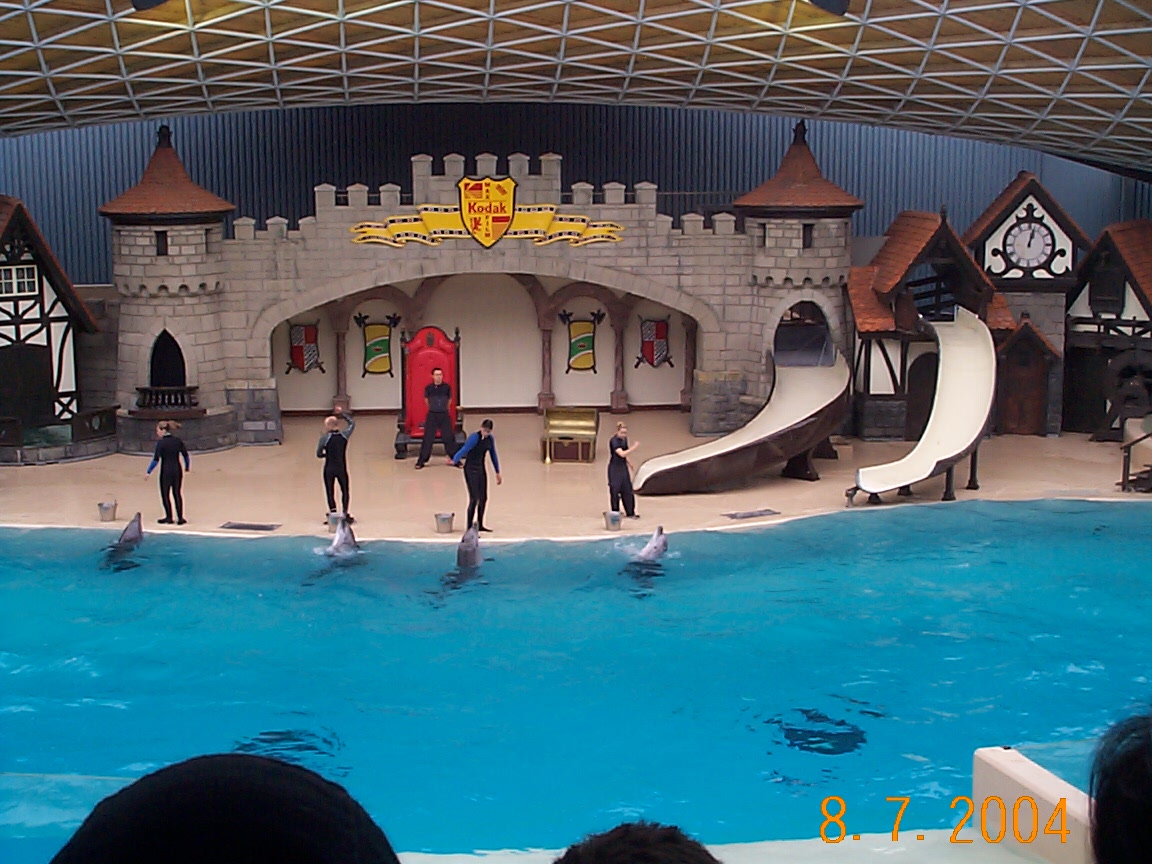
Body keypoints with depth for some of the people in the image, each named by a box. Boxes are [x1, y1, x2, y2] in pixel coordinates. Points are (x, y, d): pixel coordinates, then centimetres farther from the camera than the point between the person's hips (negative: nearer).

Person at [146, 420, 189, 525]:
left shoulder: (161, 443, -12)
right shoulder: (178, 441, 3)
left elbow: (156, 459, -14)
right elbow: (185, 454, 10)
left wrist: (148, 472, -7)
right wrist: (187, 466, 25)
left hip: (166, 471, -5)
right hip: (177, 470, 5)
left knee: (165, 494, 8)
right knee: (177, 493, 12)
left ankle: (169, 517, 12)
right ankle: (180, 517, 11)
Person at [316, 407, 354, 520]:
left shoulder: (325, 438, -13)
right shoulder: (344, 435, -5)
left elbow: (319, 454, -9)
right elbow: (352, 423, 13)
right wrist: (342, 412, 19)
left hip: (329, 469, -2)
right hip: (341, 468, 2)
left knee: (330, 492, 9)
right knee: (345, 491, 16)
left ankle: (332, 512, 3)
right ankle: (345, 513, 16)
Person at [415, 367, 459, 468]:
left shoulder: (447, 387, -5)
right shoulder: (428, 388, -6)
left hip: (444, 415, 0)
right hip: (432, 415, 0)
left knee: (449, 438, 4)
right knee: (428, 439, 1)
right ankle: (421, 461, 8)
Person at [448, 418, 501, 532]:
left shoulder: (490, 439, 4)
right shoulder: (474, 437, -18)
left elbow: (493, 455, 14)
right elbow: (464, 450, -32)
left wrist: (498, 473, 19)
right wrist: (454, 461, -50)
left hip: (481, 469, 7)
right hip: (471, 469, -7)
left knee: (483, 498, 12)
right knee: (474, 499, -11)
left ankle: (480, 525, 27)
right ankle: (469, 528, -6)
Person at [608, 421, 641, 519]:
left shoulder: (624, 439, 5)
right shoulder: (614, 441, -20)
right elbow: (621, 454, -30)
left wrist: (629, 462, 22)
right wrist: (634, 447, -32)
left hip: (623, 467, 8)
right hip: (615, 468, -8)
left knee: (627, 490, 9)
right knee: (615, 490, -1)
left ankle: (630, 513, 16)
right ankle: (615, 513, 10)